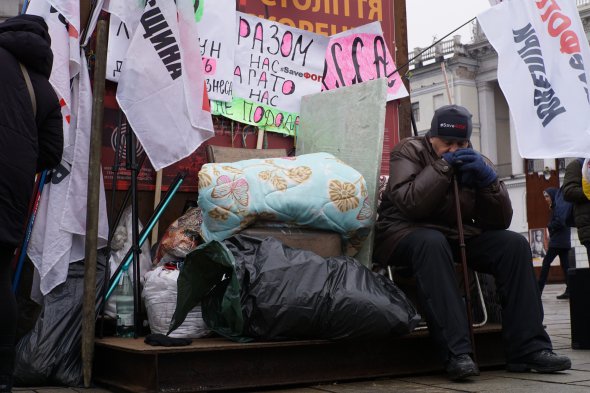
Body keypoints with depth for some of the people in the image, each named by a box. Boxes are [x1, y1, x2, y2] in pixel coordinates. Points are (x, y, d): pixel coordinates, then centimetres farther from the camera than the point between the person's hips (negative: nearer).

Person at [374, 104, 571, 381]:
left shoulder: (476, 162, 10)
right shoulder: (409, 151, -3)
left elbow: (500, 221, -1)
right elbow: (409, 204, -22)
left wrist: (487, 178, -15)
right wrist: (442, 166, -22)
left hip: (456, 236, 5)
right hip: (406, 234, -5)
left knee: (514, 243, -15)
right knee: (433, 243, -39)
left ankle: (528, 348, -17)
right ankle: (456, 353, -43)